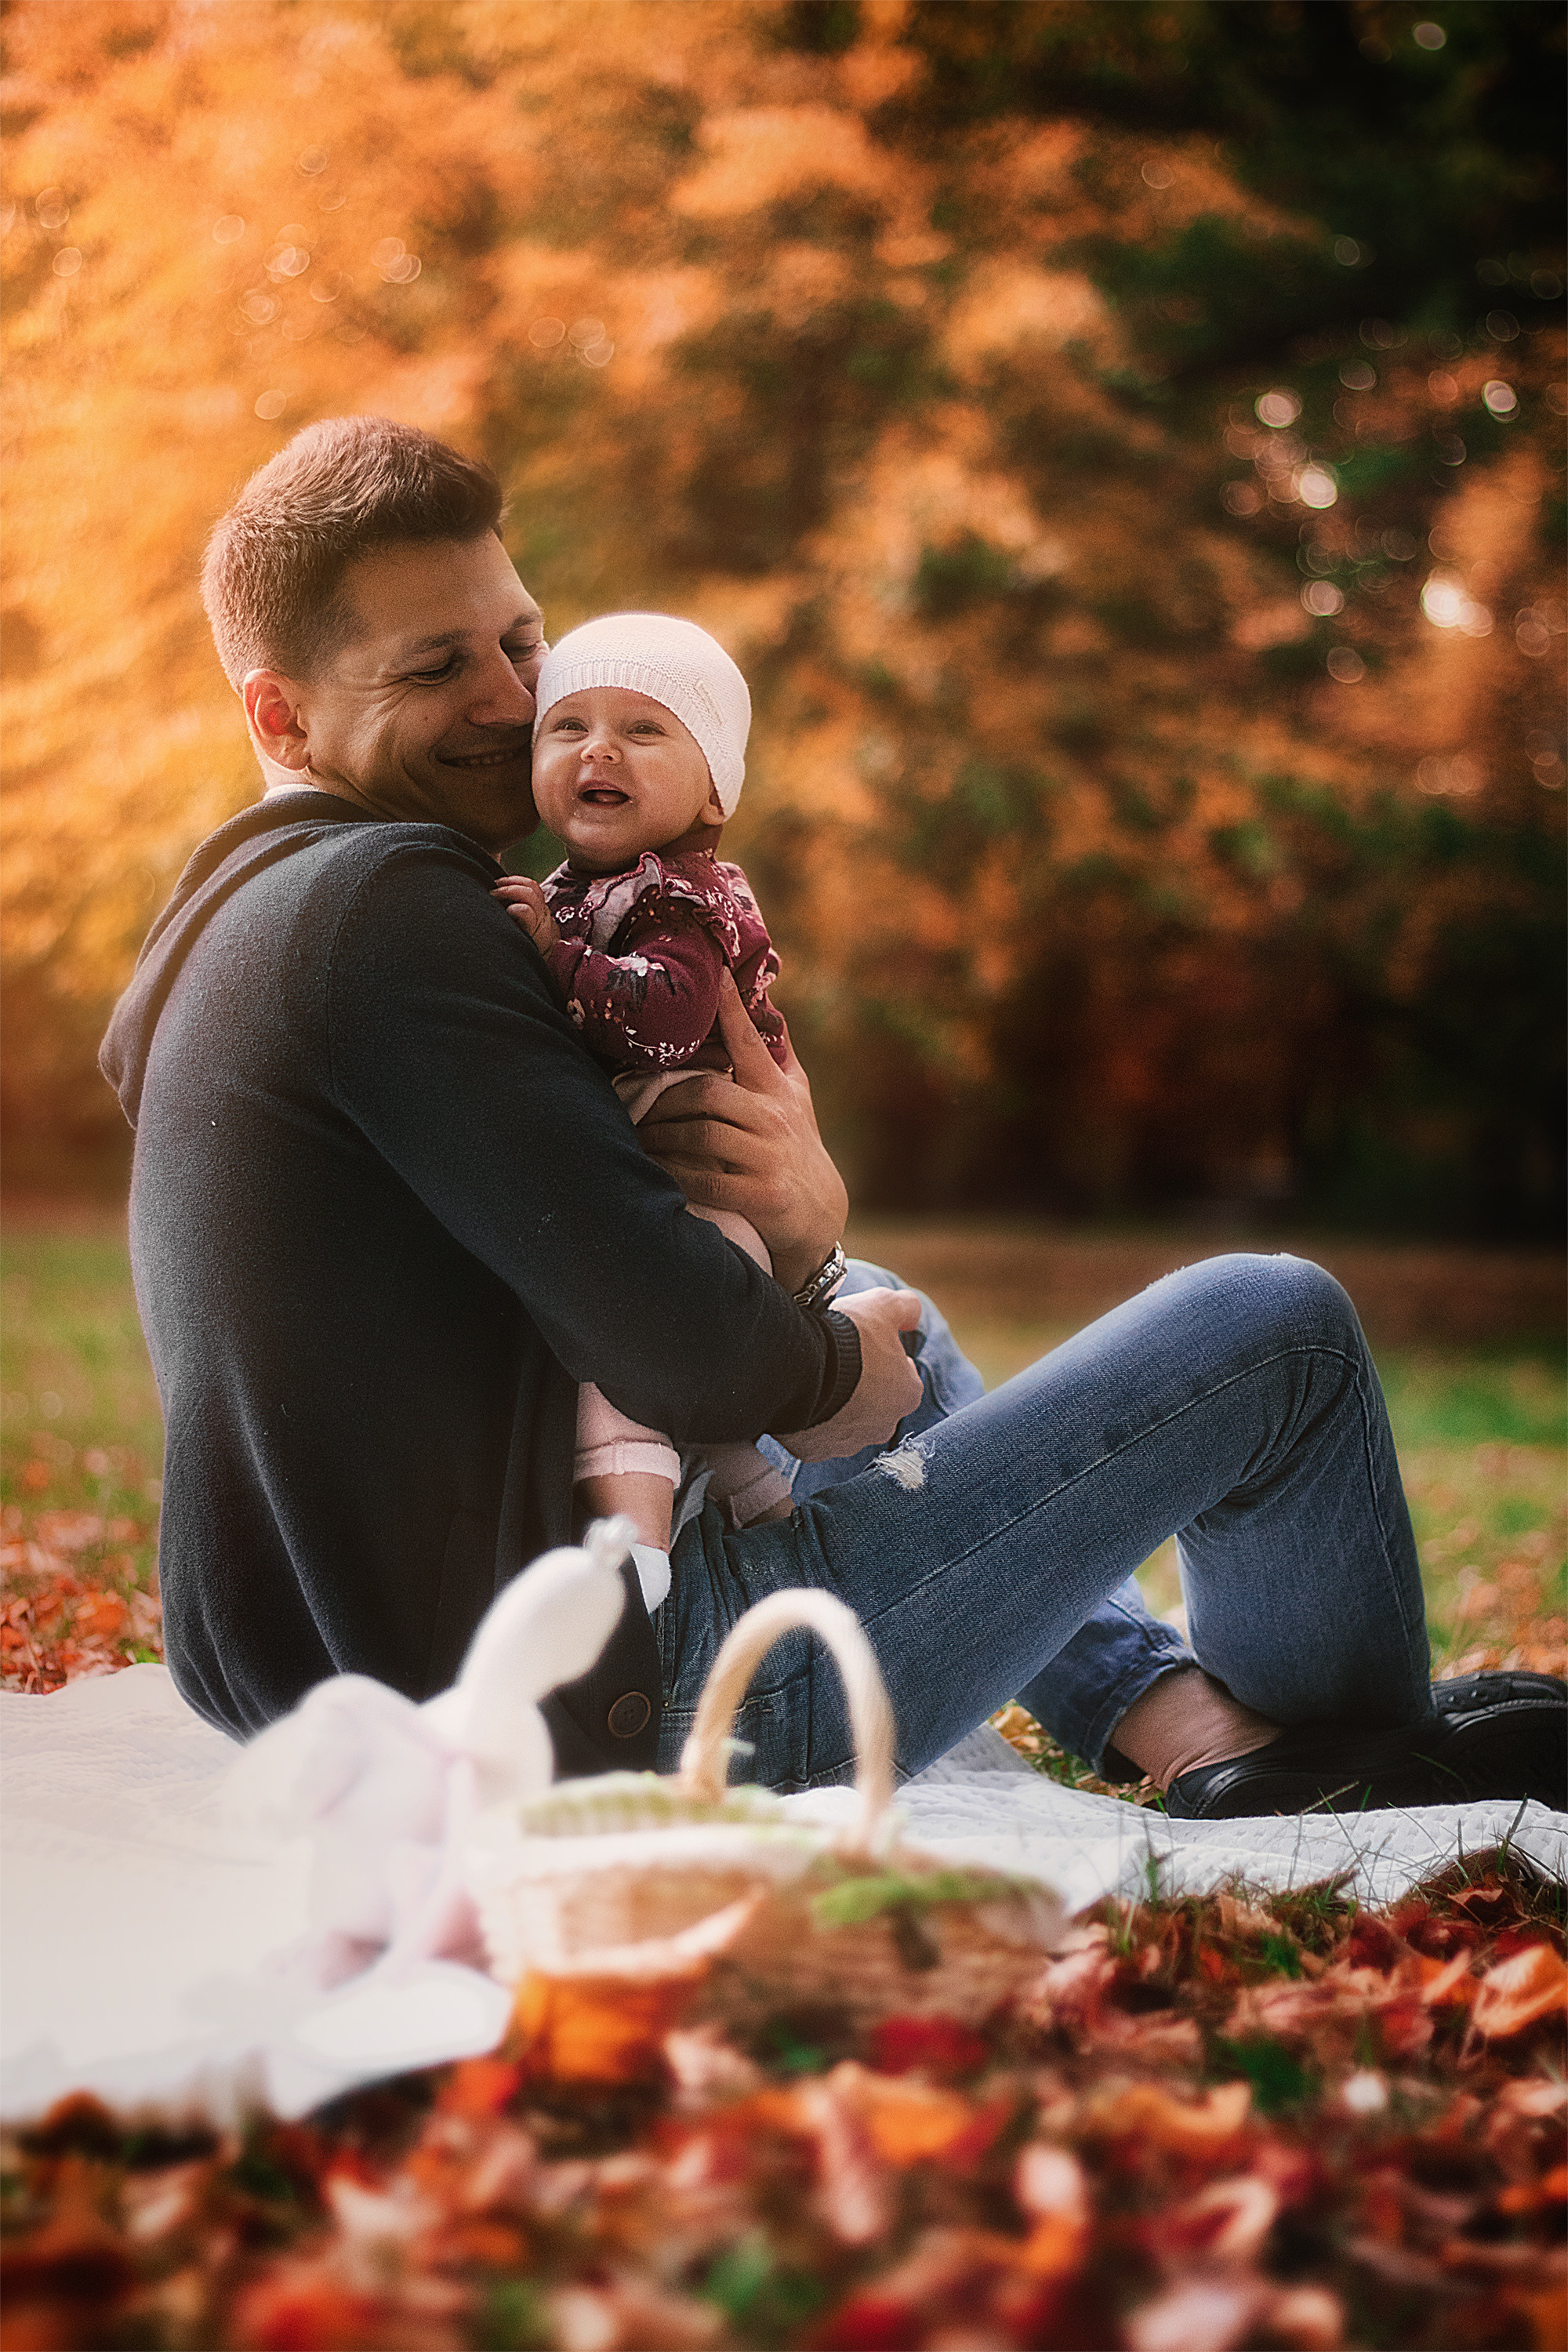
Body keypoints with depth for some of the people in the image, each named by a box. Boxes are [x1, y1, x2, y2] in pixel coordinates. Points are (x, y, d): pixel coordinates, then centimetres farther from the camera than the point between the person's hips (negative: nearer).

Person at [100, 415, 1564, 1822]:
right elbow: (684, 1355, -24)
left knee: (860, 1307, 34)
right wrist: (836, 1365, -1)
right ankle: (1357, 1742, 28)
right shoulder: (383, 900, -17)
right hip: (617, 1711, -10)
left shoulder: (226, 933, 14)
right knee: (1277, 1328, 0)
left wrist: (796, 1233, -7)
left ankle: (1191, 1723, 27)